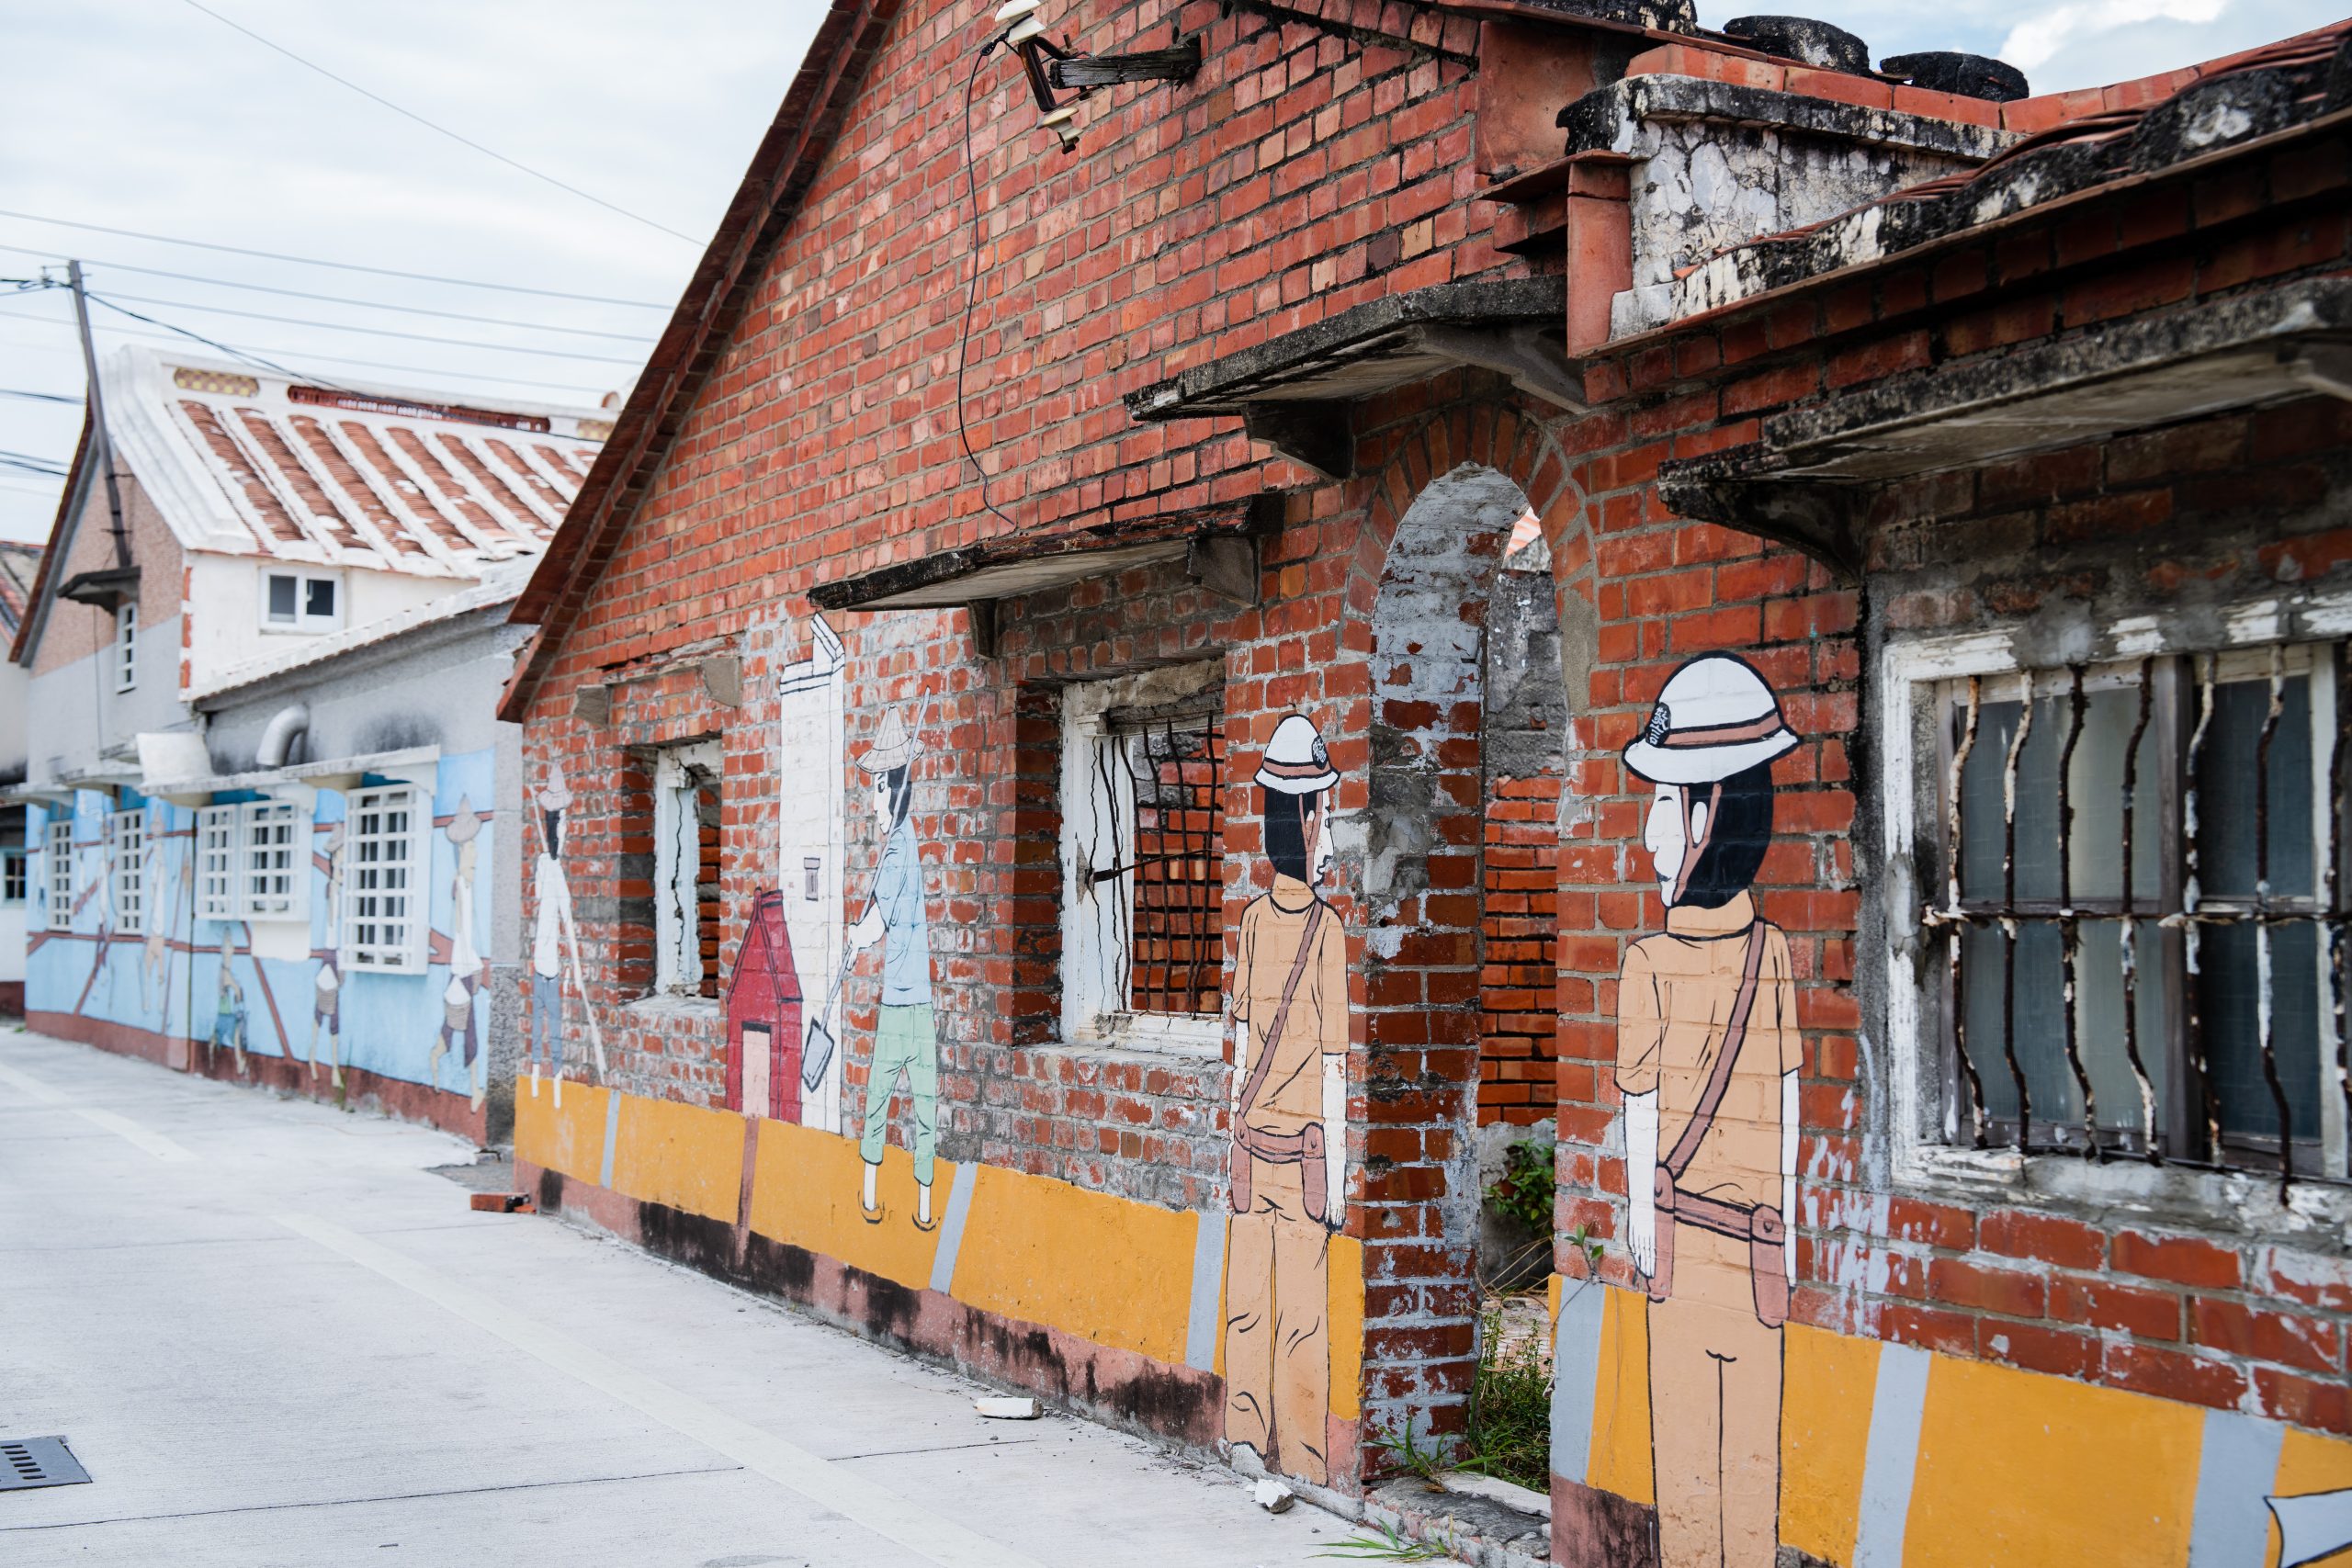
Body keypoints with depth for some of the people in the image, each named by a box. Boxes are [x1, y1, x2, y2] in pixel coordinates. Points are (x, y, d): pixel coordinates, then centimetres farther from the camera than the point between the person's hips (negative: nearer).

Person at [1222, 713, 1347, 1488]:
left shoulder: (1253, 919, 2)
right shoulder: (1327, 928, -12)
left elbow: (1242, 1036, 9)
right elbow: (1333, 1060, -10)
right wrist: (1338, 1172, -5)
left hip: (1252, 1140, 5)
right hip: (1303, 1144, -5)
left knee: (1248, 1303, 10)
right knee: (1303, 1317, 1)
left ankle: (1246, 1440, 18)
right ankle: (1302, 1463, 7)